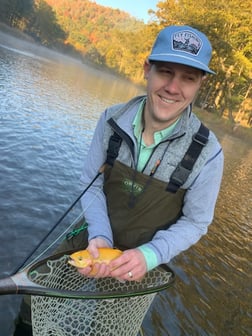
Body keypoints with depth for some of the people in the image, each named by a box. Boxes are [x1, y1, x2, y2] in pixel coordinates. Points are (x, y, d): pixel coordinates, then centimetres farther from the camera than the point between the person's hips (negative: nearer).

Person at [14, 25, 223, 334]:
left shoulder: (207, 153, -24)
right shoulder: (112, 120, -18)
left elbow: (195, 223, -12)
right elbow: (91, 184, -8)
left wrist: (151, 255, -26)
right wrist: (99, 236, -23)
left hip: (141, 262, -2)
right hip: (94, 241, 3)